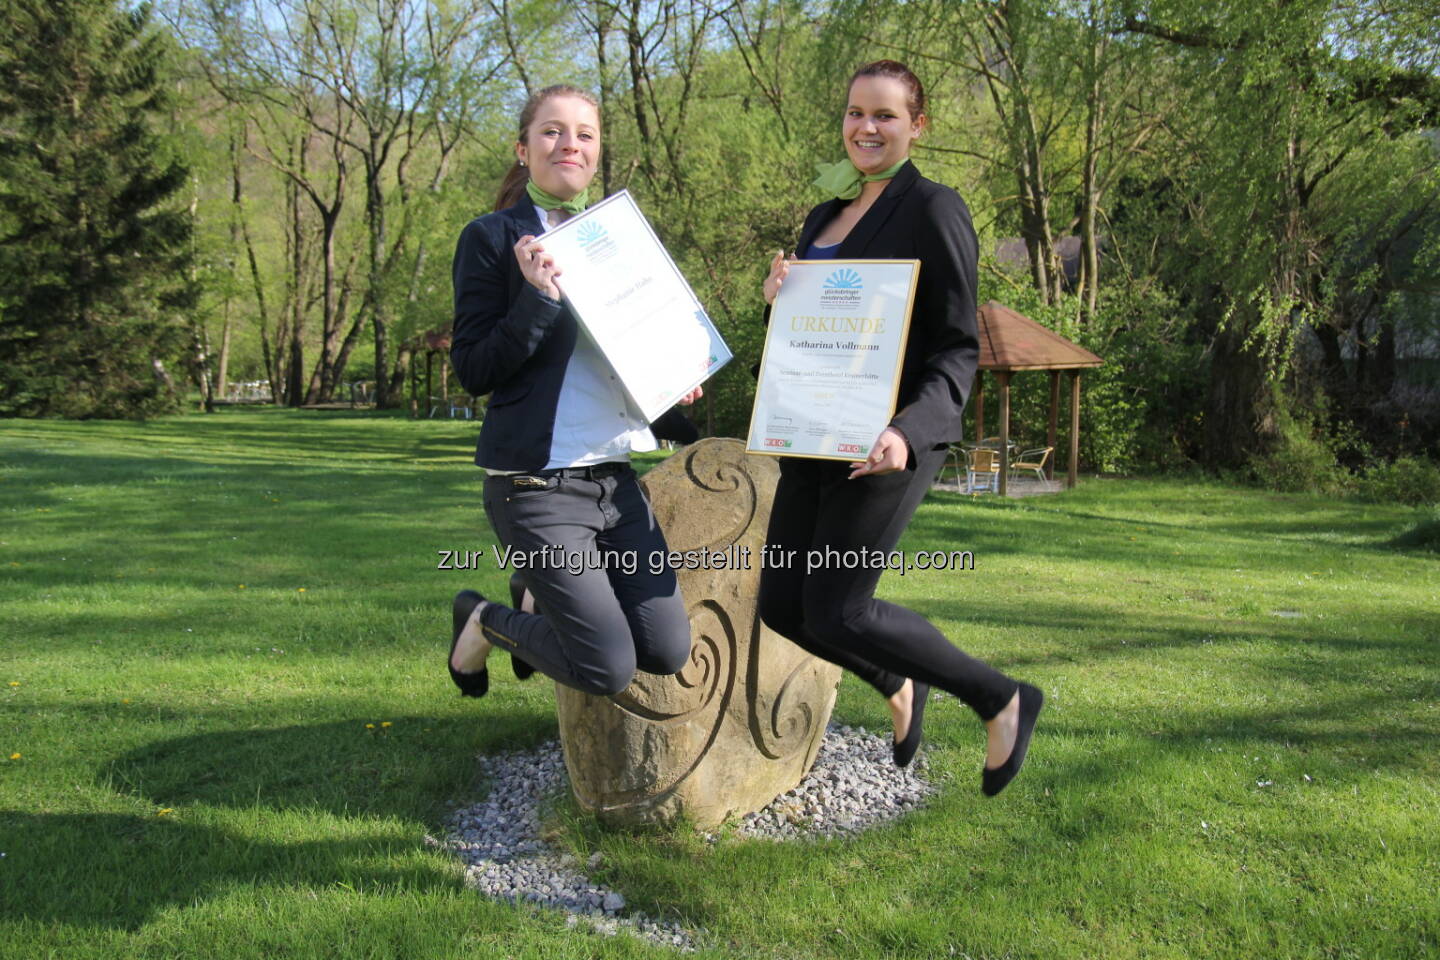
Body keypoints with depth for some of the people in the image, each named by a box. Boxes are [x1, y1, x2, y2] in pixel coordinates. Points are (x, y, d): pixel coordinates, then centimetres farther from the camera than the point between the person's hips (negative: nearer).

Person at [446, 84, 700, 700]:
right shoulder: (493, 239, -5)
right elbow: (472, 370, -11)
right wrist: (538, 297, -23)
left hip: (615, 477, 7)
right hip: (536, 482, -6)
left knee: (667, 651, 2)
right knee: (608, 668, -9)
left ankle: (540, 599, 28)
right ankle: (482, 623, 19)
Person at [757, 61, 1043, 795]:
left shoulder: (932, 210, -6)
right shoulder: (826, 215, 16)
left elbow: (958, 349, -11)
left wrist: (910, 432, -27)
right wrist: (779, 300, 0)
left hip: (885, 442, -8)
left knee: (836, 612, -10)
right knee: (782, 605, 6)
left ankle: (1003, 702, 10)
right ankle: (899, 688, 32)